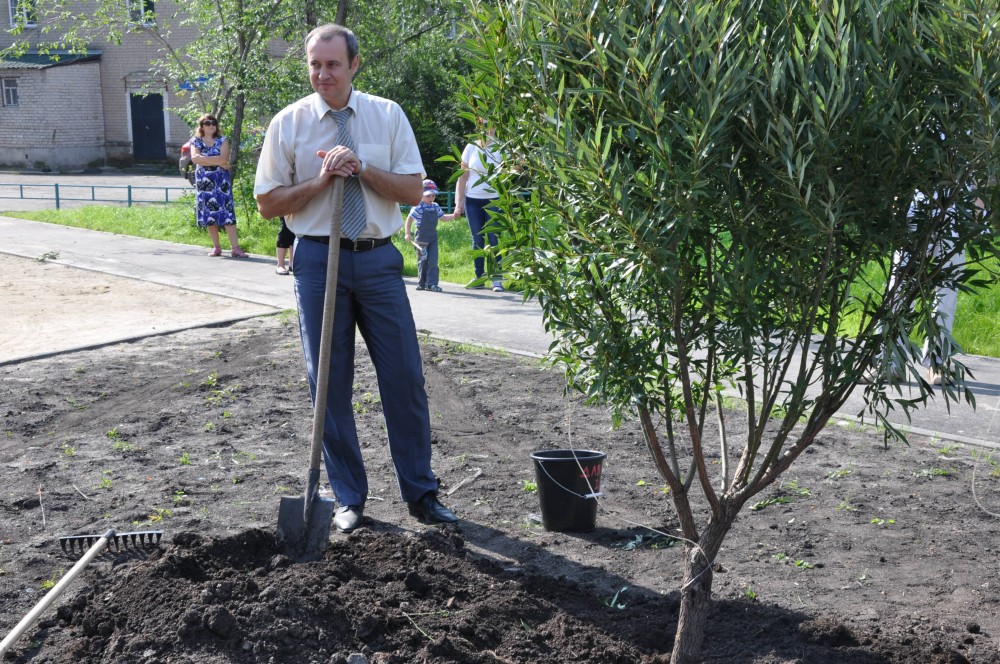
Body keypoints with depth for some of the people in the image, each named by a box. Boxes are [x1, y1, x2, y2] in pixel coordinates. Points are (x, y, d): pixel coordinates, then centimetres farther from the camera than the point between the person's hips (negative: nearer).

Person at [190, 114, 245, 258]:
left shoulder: (222, 140, 3)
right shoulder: (196, 141, 6)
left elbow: (224, 159, -11)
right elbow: (195, 158, -11)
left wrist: (204, 159, -10)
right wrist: (217, 161, -12)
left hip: (221, 181, -2)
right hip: (204, 182, 2)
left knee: (227, 213, -8)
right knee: (209, 214, 3)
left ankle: (235, 247, -13)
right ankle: (216, 247, 12)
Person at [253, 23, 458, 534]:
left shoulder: (387, 115, 3)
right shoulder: (288, 123, 1)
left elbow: (413, 191, -2)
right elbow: (268, 204, 1)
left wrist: (362, 169, -15)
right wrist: (321, 179, -12)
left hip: (378, 257, 1)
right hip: (319, 258, 0)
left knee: (405, 377, 2)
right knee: (329, 384, 4)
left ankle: (420, 494, 16)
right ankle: (349, 498, 18)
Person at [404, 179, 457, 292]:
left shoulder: (436, 207, 8)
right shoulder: (418, 207, -10)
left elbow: (443, 217, 19)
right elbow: (409, 219, -9)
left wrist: (453, 216, 2)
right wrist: (407, 233, -13)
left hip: (433, 237, 5)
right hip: (421, 237, -5)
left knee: (433, 260, -3)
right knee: (423, 260, 3)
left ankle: (431, 283, -3)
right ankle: (421, 283, 14)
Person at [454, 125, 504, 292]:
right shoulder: (471, 148, 4)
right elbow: (462, 177, 6)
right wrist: (459, 203, 2)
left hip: (494, 199, -2)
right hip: (473, 199, 2)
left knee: (494, 239, -5)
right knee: (477, 240, 6)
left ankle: (497, 279, -3)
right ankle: (479, 277, 14)